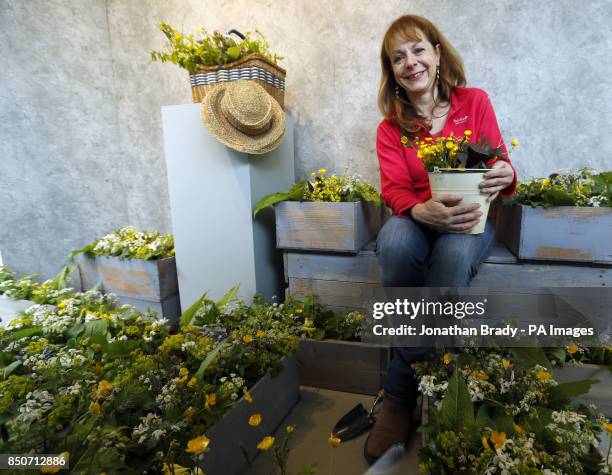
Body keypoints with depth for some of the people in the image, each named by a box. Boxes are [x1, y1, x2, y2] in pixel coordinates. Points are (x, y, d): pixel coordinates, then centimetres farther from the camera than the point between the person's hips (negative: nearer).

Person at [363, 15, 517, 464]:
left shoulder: (475, 102, 5)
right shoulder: (391, 127, 6)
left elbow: (501, 168, 4)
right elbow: (394, 189, -6)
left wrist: (505, 176, -22)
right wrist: (423, 210, -30)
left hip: (469, 219, 0)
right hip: (418, 218, 1)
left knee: (454, 253, -37)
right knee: (394, 242, -36)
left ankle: (401, 394, -23)